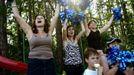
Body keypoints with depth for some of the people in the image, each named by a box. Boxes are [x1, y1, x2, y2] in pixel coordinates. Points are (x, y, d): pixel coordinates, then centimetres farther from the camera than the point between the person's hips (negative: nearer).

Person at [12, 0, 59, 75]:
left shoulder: (49, 32, 11)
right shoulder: (30, 32, 7)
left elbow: (56, 16, 16)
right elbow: (17, 16, 9)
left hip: (49, 64, 2)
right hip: (34, 64, -2)